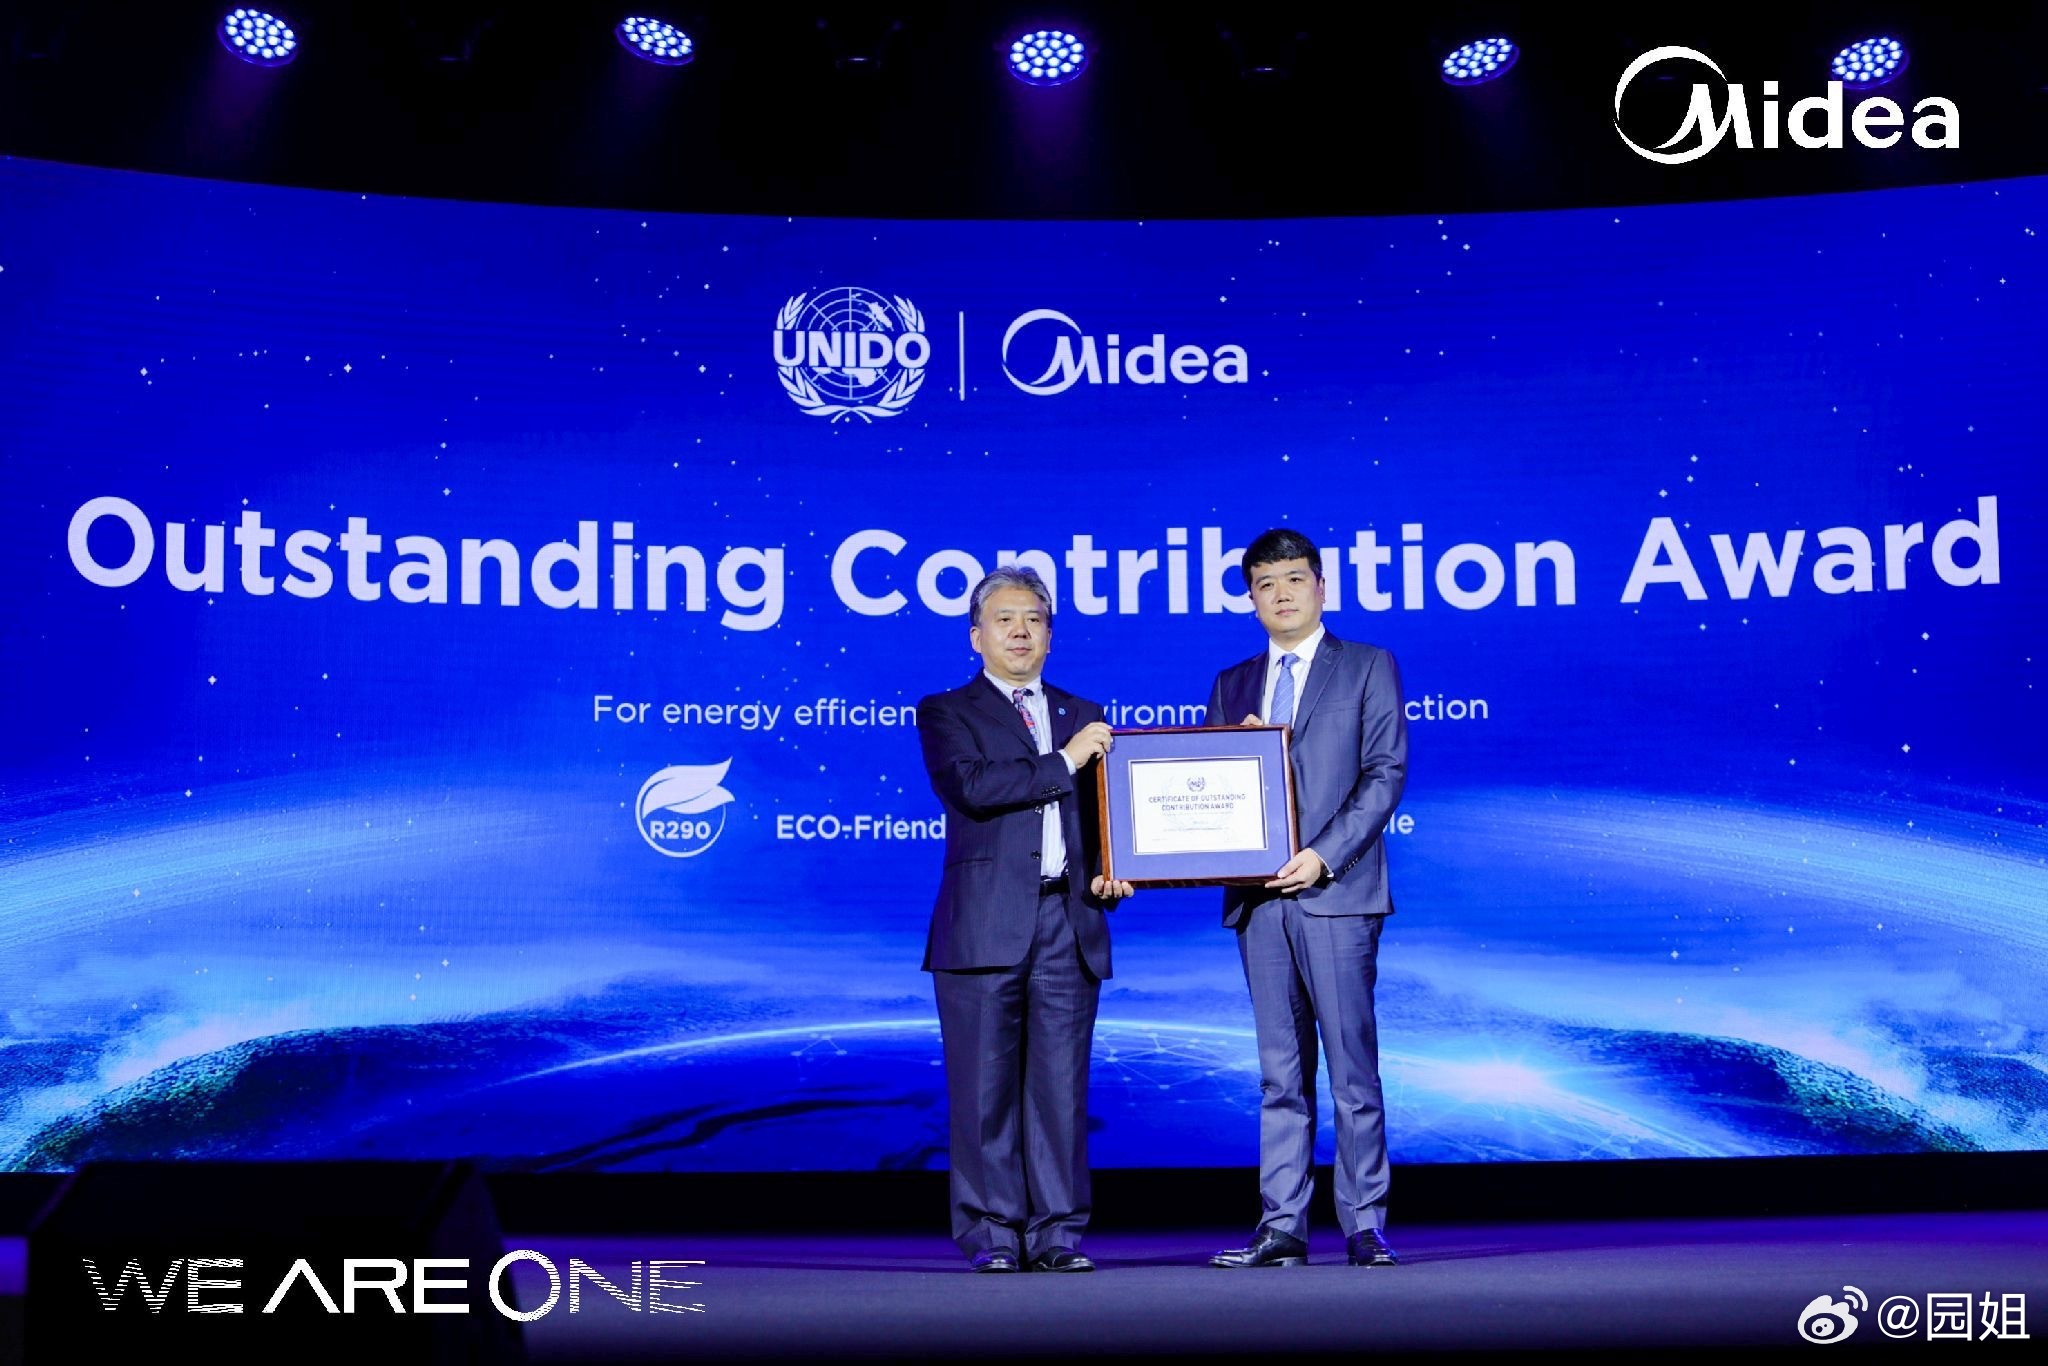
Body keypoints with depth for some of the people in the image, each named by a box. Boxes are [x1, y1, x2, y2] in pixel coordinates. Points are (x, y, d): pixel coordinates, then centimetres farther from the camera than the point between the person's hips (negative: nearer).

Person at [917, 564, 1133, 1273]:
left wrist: (1109, 875, 1)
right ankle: (992, 1235, 8)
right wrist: (1063, 762, -9)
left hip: (1070, 921, 3)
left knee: (1062, 1084, 3)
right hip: (986, 924, -3)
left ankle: (1056, 1234, 10)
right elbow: (970, 787, -12)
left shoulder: (1085, 717, 20)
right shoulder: (946, 712, 7)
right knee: (986, 1087, -1)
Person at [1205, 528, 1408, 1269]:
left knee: (1352, 1065, -2)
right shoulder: (1232, 684, 18)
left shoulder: (1369, 667, 6)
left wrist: (1324, 854, -13)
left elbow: (1386, 772, -3)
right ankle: (1282, 1228, 9)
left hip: (1335, 892, -4)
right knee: (1280, 1072, 7)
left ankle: (1364, 1226, 4)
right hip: (1258, 896, 4)